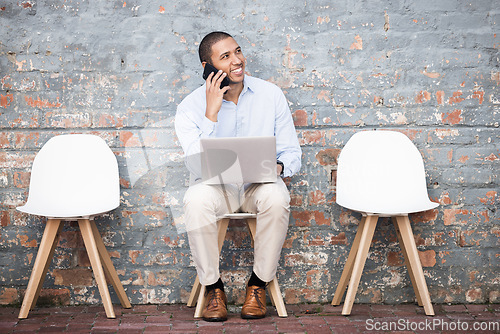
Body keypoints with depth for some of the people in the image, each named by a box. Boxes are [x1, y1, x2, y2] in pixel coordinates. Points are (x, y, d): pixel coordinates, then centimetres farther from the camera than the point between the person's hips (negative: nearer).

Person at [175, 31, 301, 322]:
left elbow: (292, 153, 2)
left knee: (276, 197, -34)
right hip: (217, 187, -1)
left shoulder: (271, 94, -2)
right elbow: (198, 168, -19)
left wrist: (278, 167, -23)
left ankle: (259, 283, -12)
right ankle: (213, 286, -13)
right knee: (196, 199, -34)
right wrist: (211, 113, -24)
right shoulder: (190, 107, -7)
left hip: (259, 185, 1)